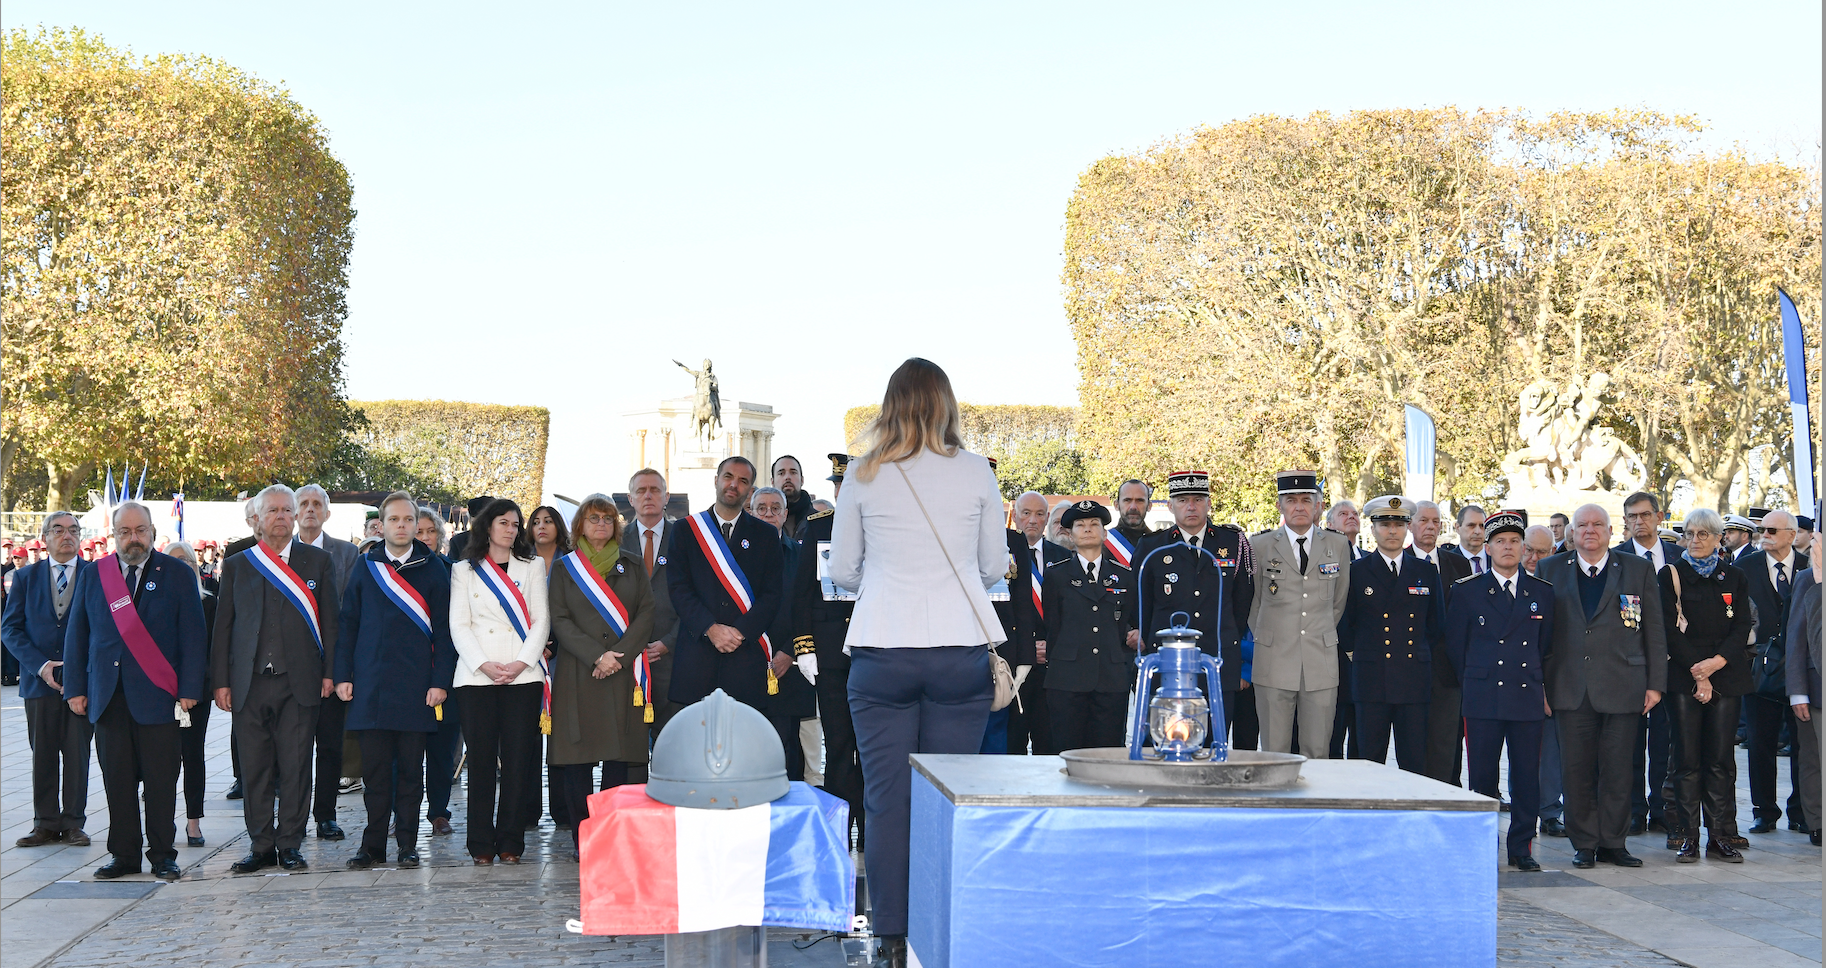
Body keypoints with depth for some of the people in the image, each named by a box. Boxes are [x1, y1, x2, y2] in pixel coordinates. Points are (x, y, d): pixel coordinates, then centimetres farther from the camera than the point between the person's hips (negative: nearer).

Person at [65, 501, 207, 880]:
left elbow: (193, 636, 1)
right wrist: (75, 688, 6)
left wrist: (189, 689, -6)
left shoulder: (177, 575, 4)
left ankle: (163, 855, 9)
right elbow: (77, 636, 13)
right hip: (108, 697, 3)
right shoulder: (91, 576, 12)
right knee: (117, 781, 6)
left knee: (161, 781, -1)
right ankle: (124, 854, 15)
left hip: (158, 695, -2)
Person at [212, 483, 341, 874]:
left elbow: (330, 621, 7)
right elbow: (222, 626, 10)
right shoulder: (236, 566, 12)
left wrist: (330, 673, -1)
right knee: (255, 769, 4)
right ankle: (261, 845, 13)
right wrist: (221, 681, 3)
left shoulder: (319, 561, 8)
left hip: (298, 682, -1)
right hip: (249, 684, 1)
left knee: (295, 767, 0)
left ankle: (290, 845, 10)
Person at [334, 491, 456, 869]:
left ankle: (407, 844, 13)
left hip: (416, 687, -1)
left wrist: (440, 681, -7)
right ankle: (373, 844, 12)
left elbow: (444, 629, 1)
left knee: (410, 769, 4)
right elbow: (348, 623, 10)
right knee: (374, 769, 4)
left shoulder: (433, 568, 3)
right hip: (371, 685, 1)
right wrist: (343, 675, 2)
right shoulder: (365, 567, 9)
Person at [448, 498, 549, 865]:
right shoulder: (464, 570, 13)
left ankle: (510, 842, 3)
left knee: (517, 760, -3)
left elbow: (541, 620, 7)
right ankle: (481, 844, 4)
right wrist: (484, 665, -10)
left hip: (523, 677, 1)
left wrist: (521, 663, -8)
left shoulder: (533, 566, 15)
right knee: (480, 761, -3)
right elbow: (458, 625, 5)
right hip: (476, 678, 0)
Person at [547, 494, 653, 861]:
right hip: (577, 675, 0)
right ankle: (582, 840, 2)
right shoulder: (565, 568, 11)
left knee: (621, 754, -4)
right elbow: (560, 621, 2)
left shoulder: (632, 564, 13)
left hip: (624, 671, 1)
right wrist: (596, 655, -12)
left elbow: (646, 613, 4)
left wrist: (618, 655, -10)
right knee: (577, 757, -4)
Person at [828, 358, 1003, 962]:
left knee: (887, 801, 5)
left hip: (881, 654, 0)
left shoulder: (863, 476, 2)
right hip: (960, 652, 0)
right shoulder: (976, 472, 1)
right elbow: (994, 567, 9)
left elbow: (842, 572, 9)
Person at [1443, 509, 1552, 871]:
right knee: (1482, 777, 0)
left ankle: (1522, 848, 13)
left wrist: (1542, 688, 11)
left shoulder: (1543, 593, 10)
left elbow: (1549, 648, 16)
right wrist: (1473, 682, 6)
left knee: (1527, 778, 2)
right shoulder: (1468, 591, 5)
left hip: (1528, 700, 2)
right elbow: (1454, 645, 8)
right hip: (1483, 700, -2)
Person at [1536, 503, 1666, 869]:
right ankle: (1585, 844, 12)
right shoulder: (1550, 570, 9)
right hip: (1571, 688, 1)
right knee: (1577, 769, 2)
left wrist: (1655, 683, 1)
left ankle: (1613, 842, 14)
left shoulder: (1638, 571, 8)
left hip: (1622, 688, 0)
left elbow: (1654, 631, 7)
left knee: (1617, 769, 3)